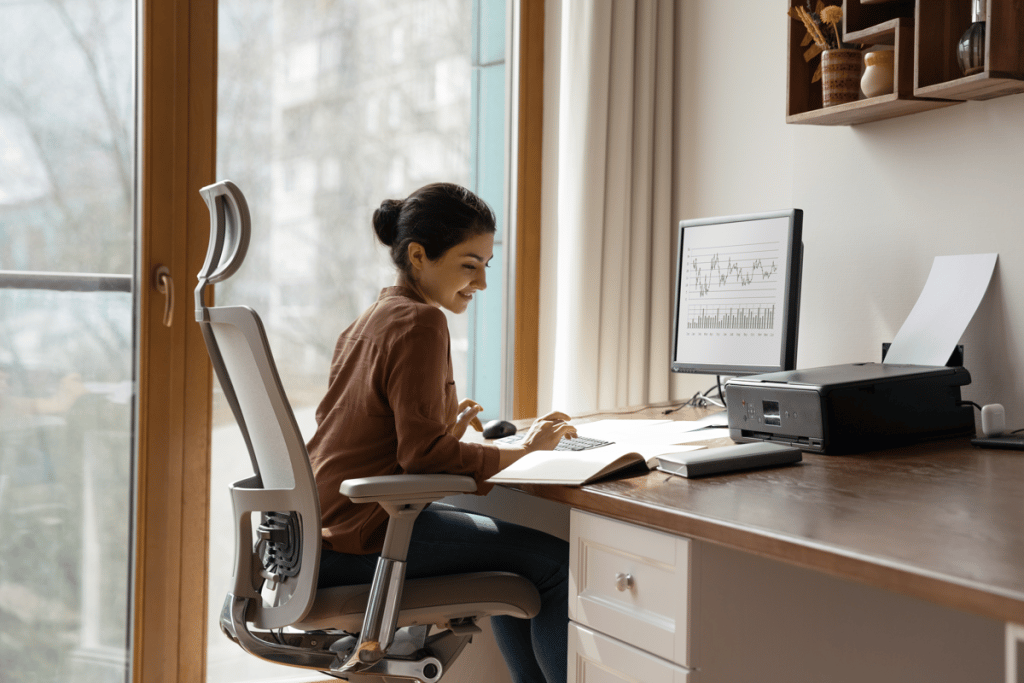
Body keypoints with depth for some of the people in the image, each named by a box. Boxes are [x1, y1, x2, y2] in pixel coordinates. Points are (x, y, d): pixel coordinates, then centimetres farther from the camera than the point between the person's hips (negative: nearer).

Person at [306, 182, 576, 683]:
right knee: (558, 563, -9)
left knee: (510, 545, 24)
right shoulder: (420, 322, -14)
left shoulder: (371, 318, 16)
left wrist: (445, 428, 12)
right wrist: (522, 453, -11)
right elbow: (422, 453, -19)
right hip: (360, 537, -10)